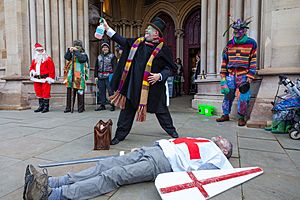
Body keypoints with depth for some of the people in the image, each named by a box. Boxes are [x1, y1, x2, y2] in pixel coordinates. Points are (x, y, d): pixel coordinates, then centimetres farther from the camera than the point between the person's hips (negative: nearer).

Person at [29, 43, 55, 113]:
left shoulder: (48, 59, -2)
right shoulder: (34, 60, 16)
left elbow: (51, 69, -8)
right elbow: (31, 67, 25)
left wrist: (50, 78, -14)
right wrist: (32, 71, 2)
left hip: (45, 79, -6)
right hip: (37, 79, 7)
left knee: (46, 93, -4)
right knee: (39, 93, 11)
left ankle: (46, 107, 4)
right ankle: (41, 106, 21)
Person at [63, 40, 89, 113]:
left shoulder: (83, 54, 4)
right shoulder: (72, 54, 17)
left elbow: (82, 59, -16)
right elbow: (66, 57, 3)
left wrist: (76, 51, -10)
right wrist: (69, 50, -6)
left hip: (79, 76, -4)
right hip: (71, 76, 4)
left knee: (80, 92, -3)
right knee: (69, 92, 6)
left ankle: (81, 108, 7)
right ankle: (68, 107, 15)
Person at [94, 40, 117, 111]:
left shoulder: (112, 56, 4)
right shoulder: (99, 57, 18)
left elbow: (114, 66, -3)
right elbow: (96, 67, 20)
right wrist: (96, 76, 12)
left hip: (109, 76, -5)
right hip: (100, 77, 5)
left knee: (110, 91, -5)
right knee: (101, 91, 8)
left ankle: (112, 105, 4)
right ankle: (102, 105, 16)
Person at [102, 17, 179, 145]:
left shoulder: (162, 49, -5)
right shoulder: (138, 42, 8)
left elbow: (169, 67, -3)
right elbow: (123, 41, 15)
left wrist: (160, 75, -20)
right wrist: (107, 29, 13)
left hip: (152, 86, -4)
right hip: (133, 85, 4)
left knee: (160, 109, 11)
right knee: (127, 108, 8)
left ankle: (171, 130, 34)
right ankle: (120, 134, 21)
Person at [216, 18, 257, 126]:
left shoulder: (251, 43, 1)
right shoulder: (230, 44, 10)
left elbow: (253, 62, 0)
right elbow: (224, 60, 12)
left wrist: (250, 77, -7)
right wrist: (223, 75, 7)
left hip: (243, 75, -3)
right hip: (230, 74, 3)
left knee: (243, 97, -4)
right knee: (228, 94, 6)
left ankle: (241, 118, 11)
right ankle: (225, 115, 18)